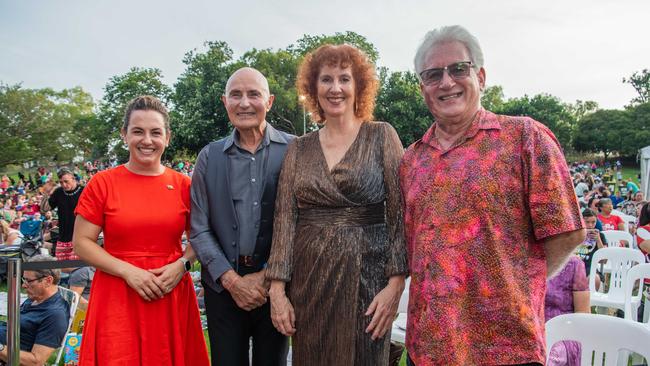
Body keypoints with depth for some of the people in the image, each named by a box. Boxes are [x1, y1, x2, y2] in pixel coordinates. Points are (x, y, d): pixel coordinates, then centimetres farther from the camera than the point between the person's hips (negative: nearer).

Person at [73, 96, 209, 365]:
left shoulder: (183, 185, 2)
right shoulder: (102, 183, -2)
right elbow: (82, 243, -2)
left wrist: (182, 264, -9)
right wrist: (128, 271, -13)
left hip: (172, 295, 2)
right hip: (117, 296, -1)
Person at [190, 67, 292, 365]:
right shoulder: (209, 156, 3)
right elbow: (200, 229, 3)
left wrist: (267, 277, -8)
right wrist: (232, 279, -7)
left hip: (276, 283, -1)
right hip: (223, 285, 2)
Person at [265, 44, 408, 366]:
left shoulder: (381, 136, 0)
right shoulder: (299, 149, 7)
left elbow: (399, 213, -5)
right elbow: (285, 219, 3)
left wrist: (395, 284, -12)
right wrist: (277, 290, -3)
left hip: (366, 278, -2)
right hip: (309, 280, 3)